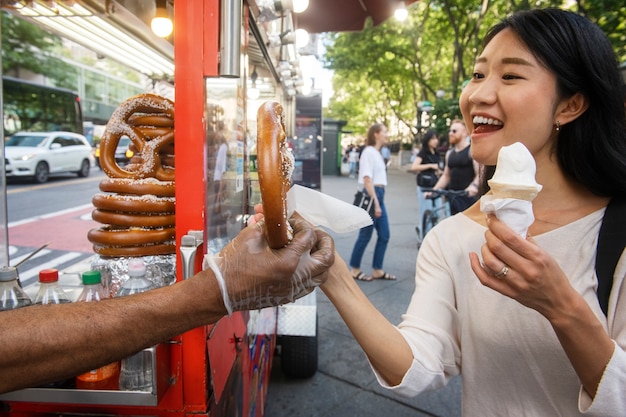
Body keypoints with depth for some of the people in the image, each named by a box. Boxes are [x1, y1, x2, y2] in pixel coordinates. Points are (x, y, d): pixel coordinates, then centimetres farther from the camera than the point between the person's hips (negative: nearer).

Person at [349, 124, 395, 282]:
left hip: (379, 195, 9)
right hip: (371, 195, -9)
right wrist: (375, 203, -21)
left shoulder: (377, 153, 17)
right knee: (365, 235, 0)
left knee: (384, 235, 10)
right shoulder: (369, 152, -12)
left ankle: (377, 270, 19)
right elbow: (367, 180, -18)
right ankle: (355, 269, 14)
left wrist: (379, 201, 16)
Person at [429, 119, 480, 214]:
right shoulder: (449, 153, 16)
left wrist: (474, 185, -33)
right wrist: (434, 189, 8)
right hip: (454, 197, 7)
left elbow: (479, 174, -13)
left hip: (468, 195, -7)